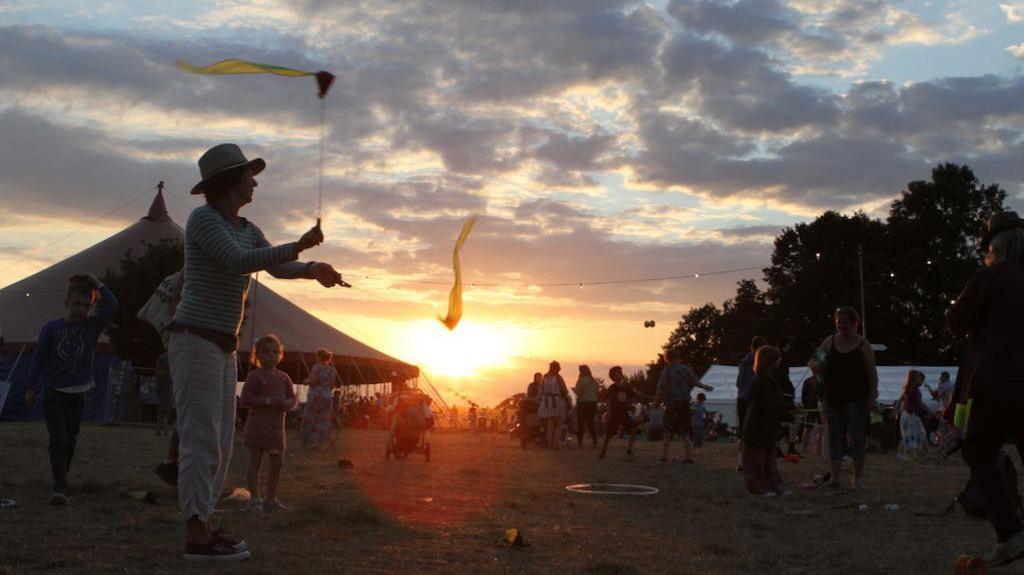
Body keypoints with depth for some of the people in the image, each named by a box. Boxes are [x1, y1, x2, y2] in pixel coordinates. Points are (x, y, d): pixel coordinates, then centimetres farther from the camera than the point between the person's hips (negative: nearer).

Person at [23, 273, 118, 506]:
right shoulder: (51, 328, -4)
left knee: (70, 441, 11)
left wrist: (97, 284, -10)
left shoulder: (92, 326, 1)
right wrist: (31, 388, -2)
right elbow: (38, 357, -1)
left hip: (77, 393, 3)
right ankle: (60, 486, -20)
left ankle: (61, 484, 24)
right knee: (59, 439, -15)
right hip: (54, 392, -3)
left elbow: (111, 305, -11)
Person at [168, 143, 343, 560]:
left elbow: (276, 267, 22)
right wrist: (299, 246, -19)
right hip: (195, 341, -9)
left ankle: (200, 528, 12)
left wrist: (313, 270, 1)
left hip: (222, 347, 9)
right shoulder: (202, 218, -9)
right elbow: (239, 262, -22)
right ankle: (197, 539, -12)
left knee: (218, 442, 8)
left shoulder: (247, 230, 15)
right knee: (202, 439, -13)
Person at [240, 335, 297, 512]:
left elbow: (292, 398, 13)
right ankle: (255, 499, 5)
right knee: (254, 462, -1)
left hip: (276, 426, 6)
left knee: (277, 463, 8)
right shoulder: (254, 376, -8)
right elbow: (245, 399, -15)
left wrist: (286, 403, -11)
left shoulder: (283, 377, 11)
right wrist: (268, 400, -21)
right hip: (257, 425, -6)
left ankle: (271, 499, 19)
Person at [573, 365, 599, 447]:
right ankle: (594, 441, 8)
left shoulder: (581, 380, -10)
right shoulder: (594, 381, 8)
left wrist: (574, 389, 6)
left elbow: (578, 392, -12)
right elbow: (596, 392, 10)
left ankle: (580, 442, -2)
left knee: (581, 423, 1)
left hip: (583, 403, -6)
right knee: (591, 423, 11)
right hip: (593, 403, 6)